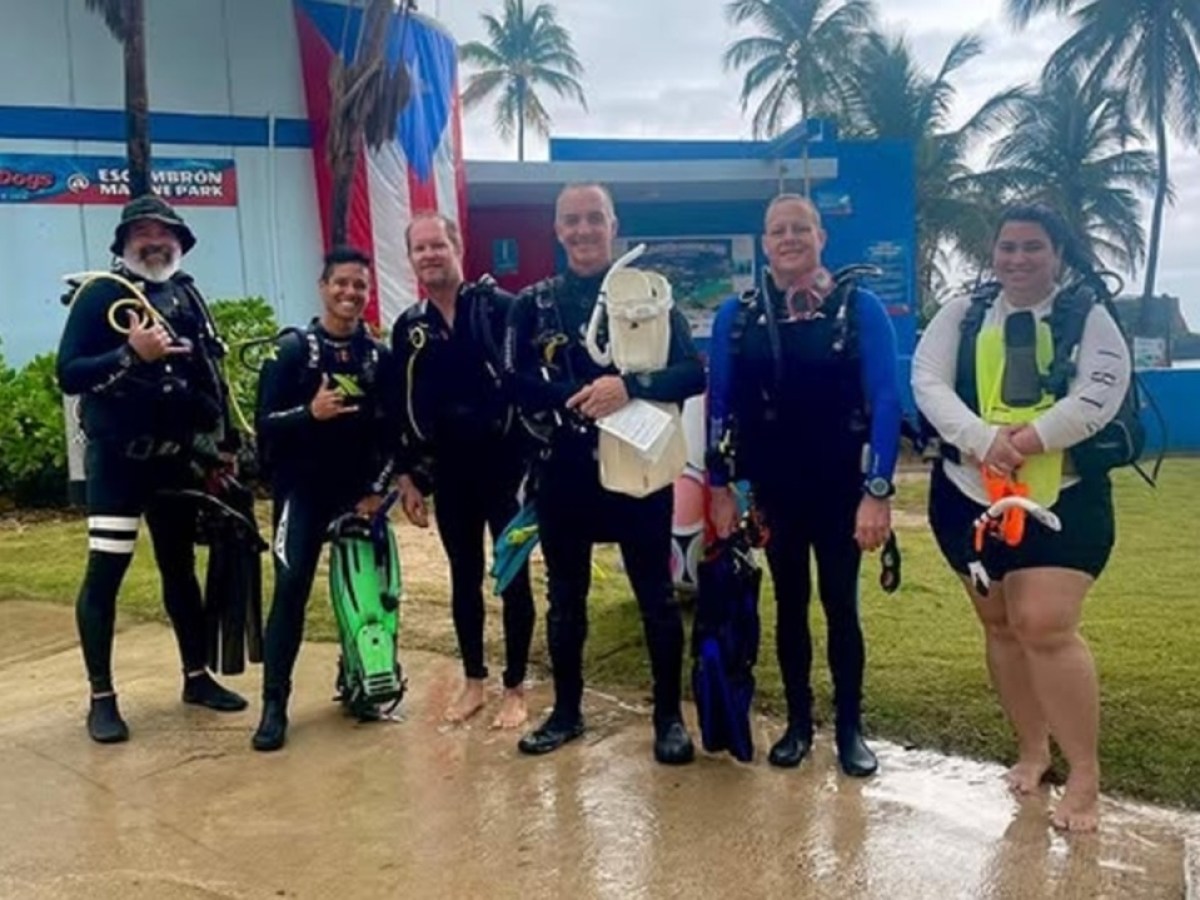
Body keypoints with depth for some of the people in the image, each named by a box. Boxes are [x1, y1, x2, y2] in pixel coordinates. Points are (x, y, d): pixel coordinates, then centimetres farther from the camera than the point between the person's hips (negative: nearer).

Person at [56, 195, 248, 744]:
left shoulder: (187, 297, 10)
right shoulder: (100, 295, -8)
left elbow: (209, 377, 15)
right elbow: (68, 374, -16)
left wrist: (225, 444, 11)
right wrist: (132, 353, -28)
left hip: (176, 458, 6)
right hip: (118, 458, -6)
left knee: (180, 568, 14)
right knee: (105, 573, -4)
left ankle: (197, 677, 24)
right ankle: (101, 698, 7)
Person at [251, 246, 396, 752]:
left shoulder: (379, 356, 6)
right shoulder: (293, 348, -1)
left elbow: (392, 431, 7)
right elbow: (265, 422, -6)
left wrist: (378, 488, -2)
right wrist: (310, 412, -23)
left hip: (359, 488, 3)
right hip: (302, 487, -3)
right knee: (291, 588, -10)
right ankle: (274, 704, -3)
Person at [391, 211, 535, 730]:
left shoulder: (499, 307, -6)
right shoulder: (408, 327, 7)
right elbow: (401, 409, 10)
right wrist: (406, 475, 8)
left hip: (504, 464, -4)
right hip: (448, 472, 4)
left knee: (514, 577, 4)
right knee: (464, 577, 13)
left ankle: (515, 688, 17)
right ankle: (474, 681, 28)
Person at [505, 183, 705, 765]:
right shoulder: (534, 303, 6)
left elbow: (692, 373, -7)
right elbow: (514, 384, -3)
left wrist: (628, 387, -23)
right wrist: (579, 403, -18)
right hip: (563, 473, 2)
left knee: (656, 596, 6)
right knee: (564, 597, 13)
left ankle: (669, 717, 22)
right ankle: (567, 711, 29)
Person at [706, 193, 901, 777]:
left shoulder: (860, 309, -5)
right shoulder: (736, 316, 2)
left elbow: (885, 400, -10)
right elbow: (719, 404, 3)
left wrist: (878, 490, -16)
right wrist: (719, 486, 0)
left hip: (841, 488, -2)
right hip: (771, 489, 2)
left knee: (841, 604, 8)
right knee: (789, 603, 13)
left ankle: (850, 727, 24)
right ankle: (798, 723, 27)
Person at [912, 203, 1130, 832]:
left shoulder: (1089, 319, 0)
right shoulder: (961, 315, 5)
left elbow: (1099, 396, -14)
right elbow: (927, 382, -8)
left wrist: (1024, 442, -23)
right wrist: (985, 440, -23)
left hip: (1062, 498, -3)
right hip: (970, 495, 3)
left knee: (1046, 627, -13)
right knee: (1000, 626, 12)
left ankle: (1085, 773, 3)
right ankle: (1032, 748, 30)